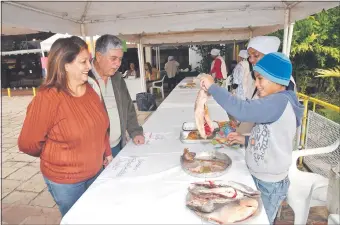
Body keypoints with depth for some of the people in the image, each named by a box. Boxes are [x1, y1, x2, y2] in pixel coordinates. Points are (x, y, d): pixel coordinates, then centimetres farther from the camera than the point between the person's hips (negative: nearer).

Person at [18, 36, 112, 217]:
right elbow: (28, 144, -15)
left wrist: (107, 152, 10)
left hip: (96, 172, 6)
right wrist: (57, 157, 1)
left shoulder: (90, 89, -5)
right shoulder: (47, 98, -24)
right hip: (65, 180, -5)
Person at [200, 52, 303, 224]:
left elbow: (242, 110, -41)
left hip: (269, 184, -8)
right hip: (257, 176, 8)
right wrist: (246, 140, 0)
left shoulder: (280, 101, -26)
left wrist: (212, 87, -31)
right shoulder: (276, 102, 5)